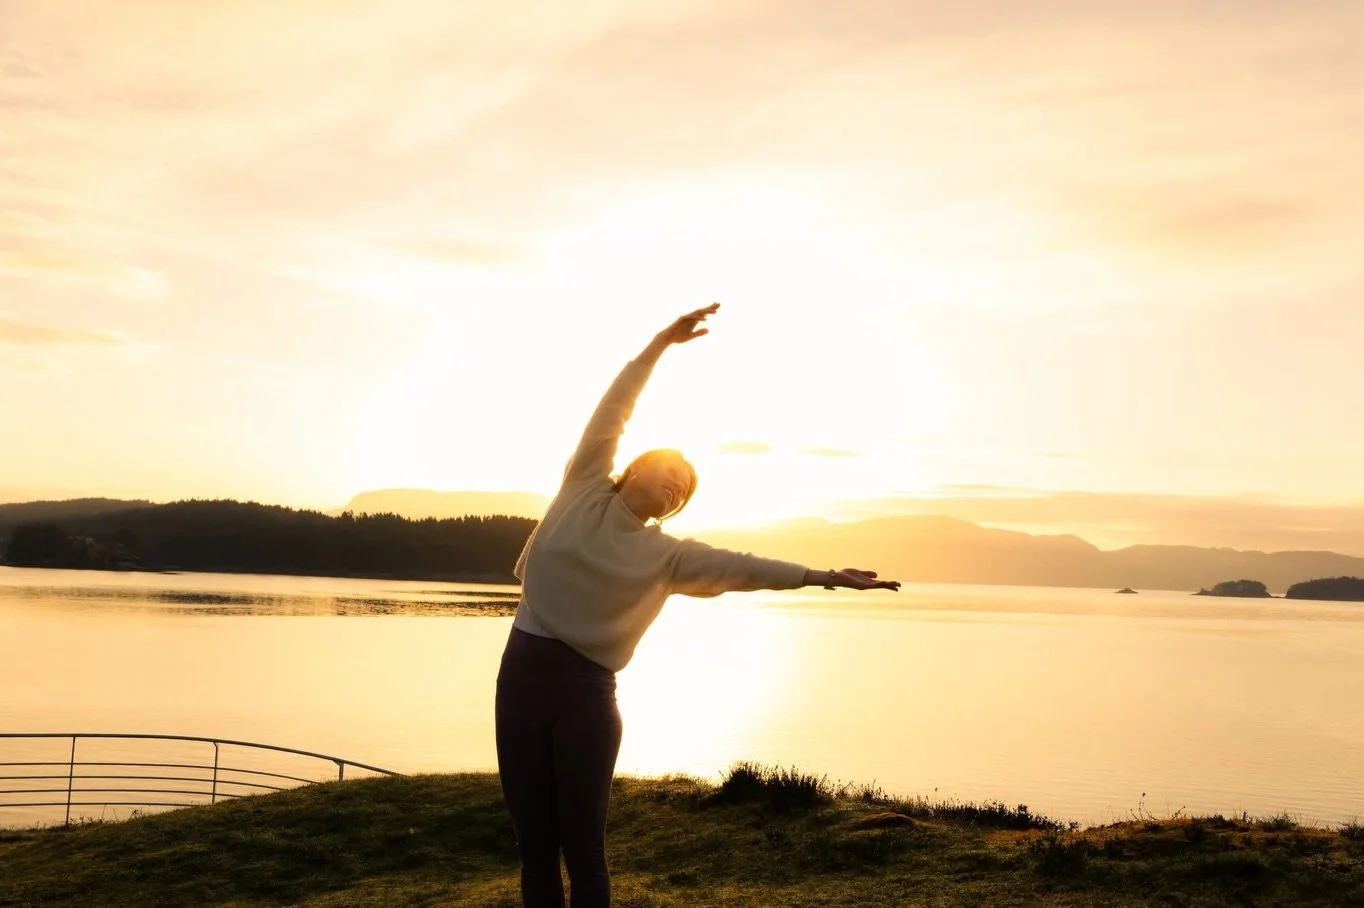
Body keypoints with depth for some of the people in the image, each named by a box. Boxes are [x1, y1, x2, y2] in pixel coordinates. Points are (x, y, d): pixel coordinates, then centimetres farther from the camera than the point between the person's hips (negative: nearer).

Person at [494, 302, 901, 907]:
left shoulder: (667, 555, 6)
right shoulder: (584, 492, 5)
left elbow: (743, 568, -1)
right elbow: (610, 413, 3)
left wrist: (826, 577, -9)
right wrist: (662, 342, 2)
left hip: (585, 689, 0)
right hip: (522, 673, 1)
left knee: (582, 846, 1)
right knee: (533, 841, 6)